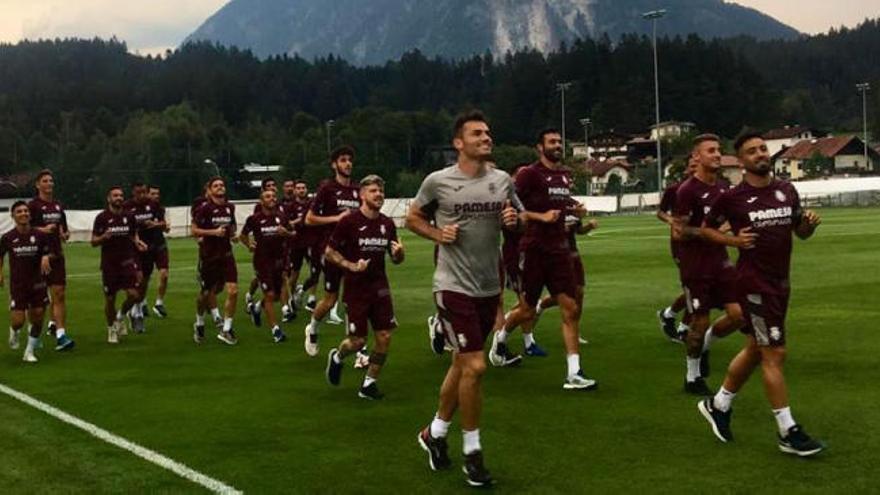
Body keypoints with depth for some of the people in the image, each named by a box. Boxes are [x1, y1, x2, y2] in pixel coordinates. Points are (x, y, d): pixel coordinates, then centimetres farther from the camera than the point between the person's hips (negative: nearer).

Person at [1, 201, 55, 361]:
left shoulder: (39, 235, -4)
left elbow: (49, 253, 7)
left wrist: (46, 257, -15)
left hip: (37, 283, 1)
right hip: (17, 285, -1)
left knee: (37, 318, 1)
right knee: (18, 321, -7)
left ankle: (30, 352, 20)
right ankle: (14, 332, 31)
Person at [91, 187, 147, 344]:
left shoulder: (129, 216, 7)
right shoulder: (102, 218, -3)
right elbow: (93, 242, -1)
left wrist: (138, 243, -3)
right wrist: (103, 237, -22)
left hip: (127, 261, 2)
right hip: (109, 264, -2)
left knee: (134, 294, -12)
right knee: (110, 299, 4)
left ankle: (120, 317, 17)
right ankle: (111, 328, 24)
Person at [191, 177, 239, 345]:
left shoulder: (230, 207, 7)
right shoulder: (204, 208, -9)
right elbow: (193, 230, -10)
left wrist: (232, 234, 5)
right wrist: (214, 232, -19)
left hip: (226, 254, 4)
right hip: (208, 255, -4)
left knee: (233, 291, -10)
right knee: (206, 293, 9)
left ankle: (226, 330, 0)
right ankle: (199, 324, 36)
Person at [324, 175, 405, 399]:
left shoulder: (387, 224, 5)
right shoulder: (349, 222, -10)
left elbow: (396, 259, 14)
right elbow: (329, 252, -5)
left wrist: (399, 253, -9)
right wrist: (351, 266, -17)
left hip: (380, 288, 5)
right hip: (356, 289, -4)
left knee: (384, 337, -1)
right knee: (358, 341, 0)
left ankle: (369, 383, 14)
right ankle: (337, 357, 33)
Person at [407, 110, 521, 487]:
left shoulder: (503, 181, 3)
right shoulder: (438, 181, -7)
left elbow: (519, 219, 17)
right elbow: (413, 218, 7)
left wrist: (514, 221, -7)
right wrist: (438, 234, -11)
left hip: (489, 287, 5)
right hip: (454, 286, -5)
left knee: (462, 364, 16)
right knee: (475, 367, -11)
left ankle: (435, 433, 35)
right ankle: (472, 453, 6)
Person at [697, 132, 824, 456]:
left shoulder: (787, 191, 7)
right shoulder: (732, 198, -8)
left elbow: (801, 232, 15)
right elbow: (706, 229, 4)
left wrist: (811, 224, -7)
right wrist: (734, 240, -13)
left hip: (781, 281, 7)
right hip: (754, 283, -7)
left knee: (755, 350, 17)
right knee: (774, 354, -6)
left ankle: (717, 405, 35)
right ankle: (789, 434, 1)